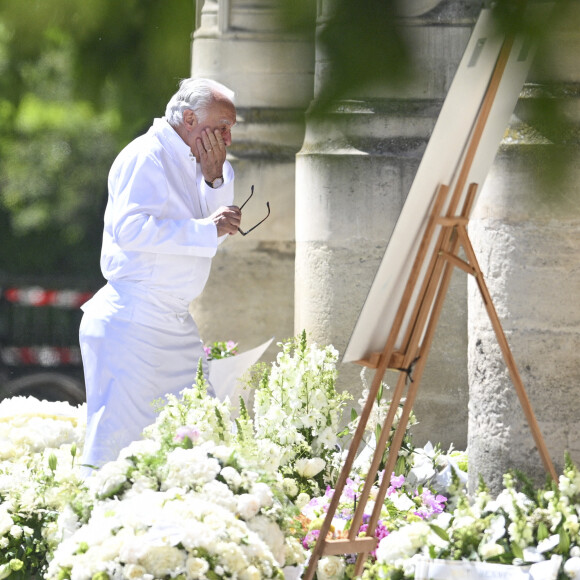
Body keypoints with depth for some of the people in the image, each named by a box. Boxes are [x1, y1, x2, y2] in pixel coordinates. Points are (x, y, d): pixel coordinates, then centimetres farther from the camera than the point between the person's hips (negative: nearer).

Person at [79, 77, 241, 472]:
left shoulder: (190, 162, 17)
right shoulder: (146, 157, -12)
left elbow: (221, 226, 17)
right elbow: (131, 228, -25)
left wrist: (215, 177, 1)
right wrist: (207, 229, -23)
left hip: (176, 321, 9)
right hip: (132, 320, -9)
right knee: (117, 439, -10)